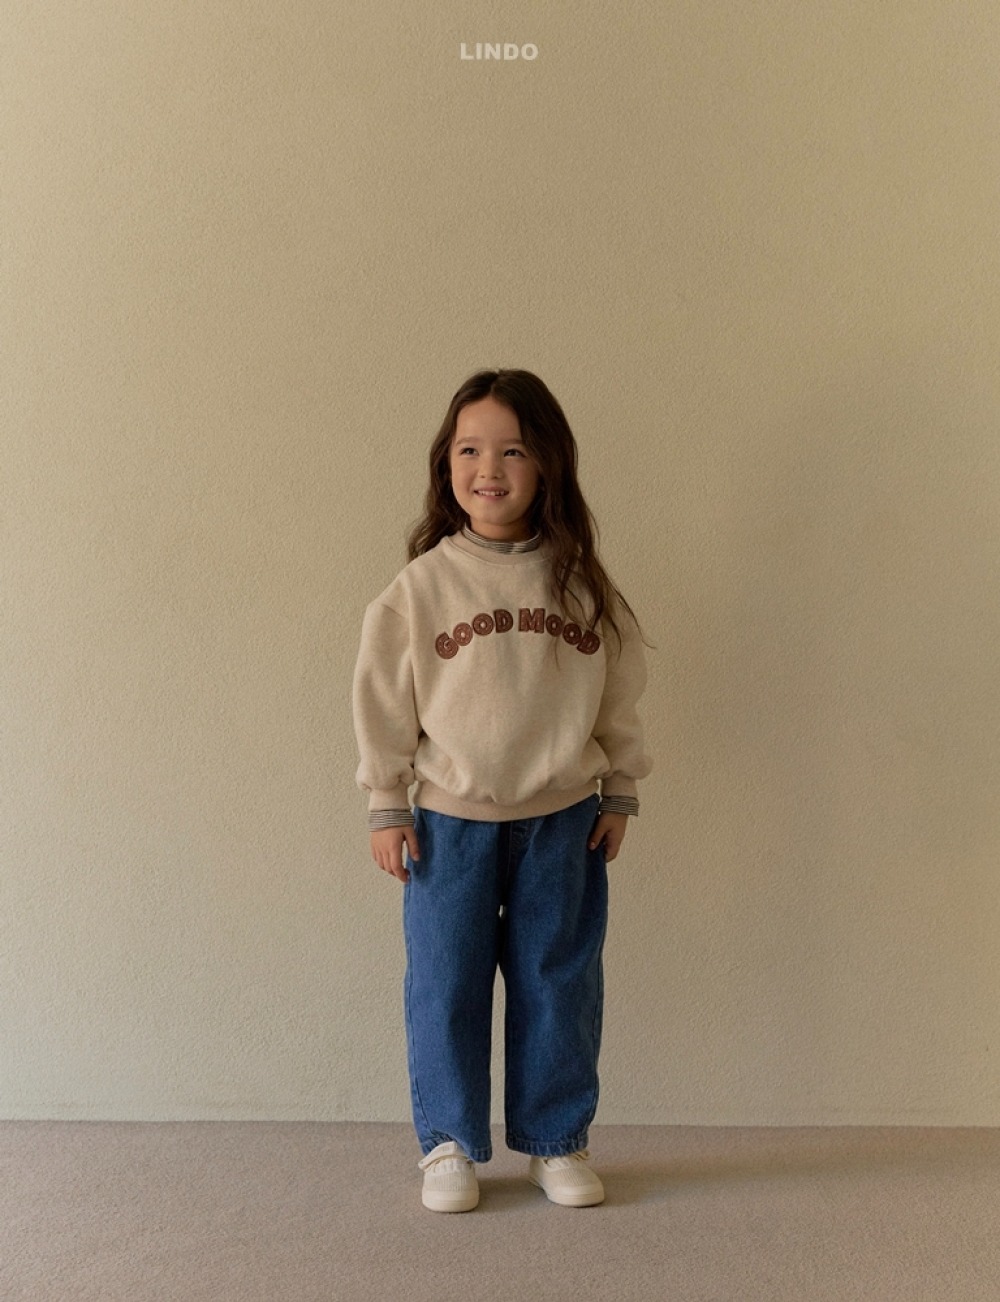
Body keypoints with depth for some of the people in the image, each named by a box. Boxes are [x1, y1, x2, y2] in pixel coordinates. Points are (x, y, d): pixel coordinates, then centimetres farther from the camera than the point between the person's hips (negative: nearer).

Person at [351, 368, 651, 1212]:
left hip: (563, 819, 1)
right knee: (445, 985, 7)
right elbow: (384, 703, -2)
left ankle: (557, 1141, 28)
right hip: (451, 820, -1)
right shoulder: (420, 586, -5)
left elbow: (618, 696, 6)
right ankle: (450, 1144, 25)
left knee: (559, 982, 11)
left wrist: (619, 795, 7)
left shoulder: (582, 584, -2)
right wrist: (387, 809, -1)